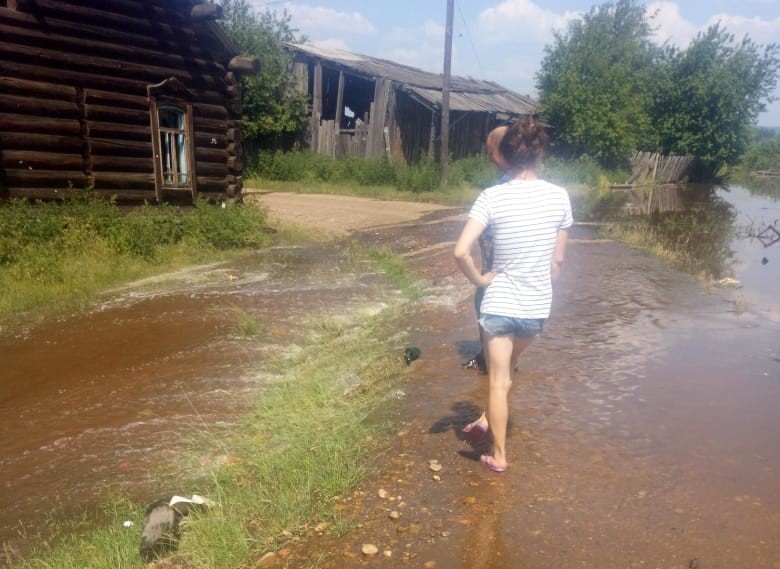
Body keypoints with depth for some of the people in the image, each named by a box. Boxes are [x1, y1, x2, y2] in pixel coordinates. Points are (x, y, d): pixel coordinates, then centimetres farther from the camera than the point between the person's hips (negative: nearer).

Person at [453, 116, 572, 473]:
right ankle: (488, 420, 43)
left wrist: (480, 280, -7)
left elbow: (461, 252, -24)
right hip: (538, 307, 3)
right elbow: (558, 261, 0)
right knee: (506, 370, 28)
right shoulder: (559, 196, -6)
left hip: (500, 303, -3)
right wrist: (542, 292, 14)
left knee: (498, 381, 12)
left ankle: (499, 455, 23)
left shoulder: (492, 197, -14)